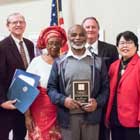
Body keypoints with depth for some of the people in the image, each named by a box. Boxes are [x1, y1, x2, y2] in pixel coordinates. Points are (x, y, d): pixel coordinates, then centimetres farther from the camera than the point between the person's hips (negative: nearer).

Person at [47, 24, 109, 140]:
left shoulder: (98, 62, 6)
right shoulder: (59, 62, 5)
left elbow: (105, 87, 6)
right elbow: (51, 87, 4)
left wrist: (97, 102, -12)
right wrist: (63, 100, -14)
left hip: (91, 116, 1)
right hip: (68, 117, 0)